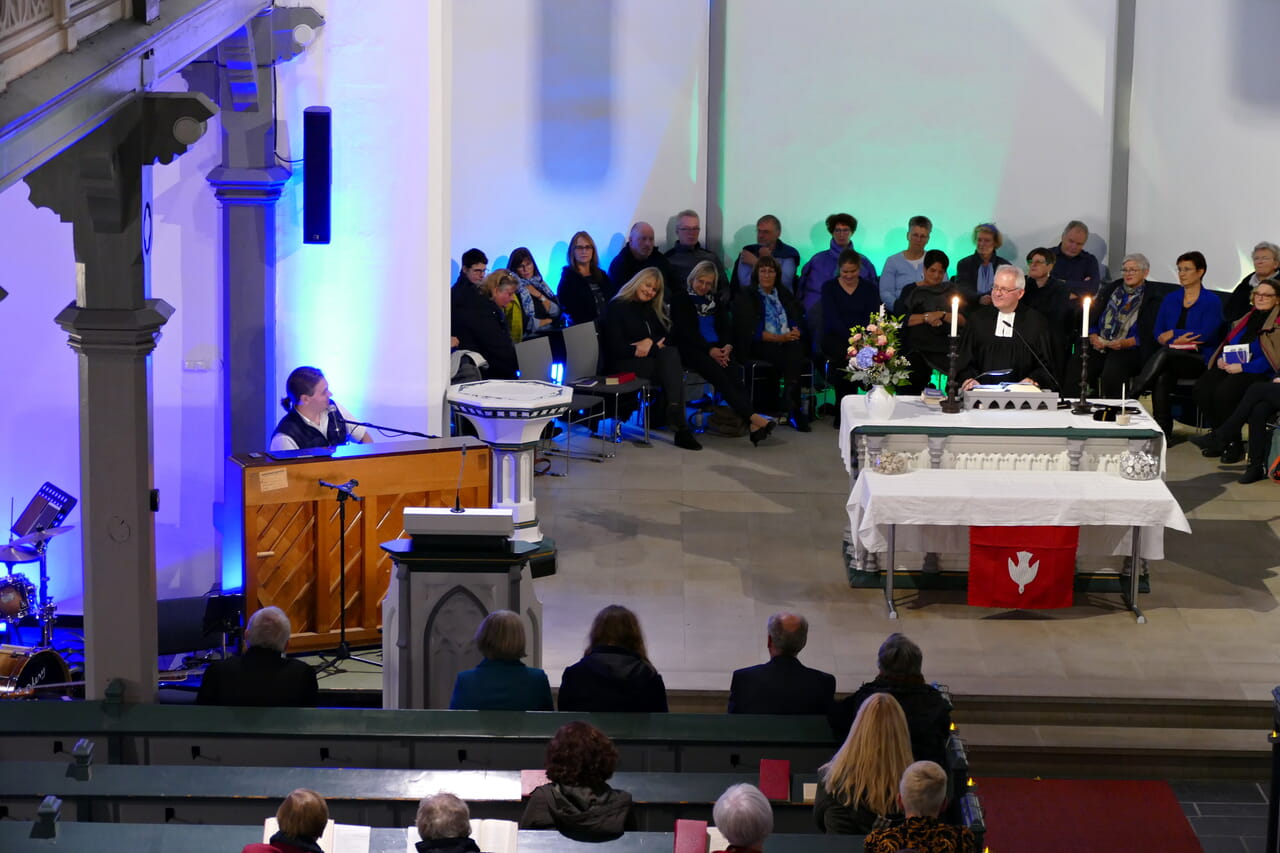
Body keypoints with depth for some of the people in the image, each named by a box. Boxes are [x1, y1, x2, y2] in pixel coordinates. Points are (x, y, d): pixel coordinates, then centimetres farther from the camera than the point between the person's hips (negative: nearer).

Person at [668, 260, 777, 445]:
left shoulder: (715, 302, 25)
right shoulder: (680, 299, 8)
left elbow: (725, 328, 17)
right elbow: (685, 331, -4)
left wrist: (728, 346, -6)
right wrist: (709, 350, -15)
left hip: (717, 349, 4)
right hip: (692, 350, -4)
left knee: (732, 373, -28)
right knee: (718, 373, -32)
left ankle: (752, 425, -45)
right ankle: (752, 417, -44)